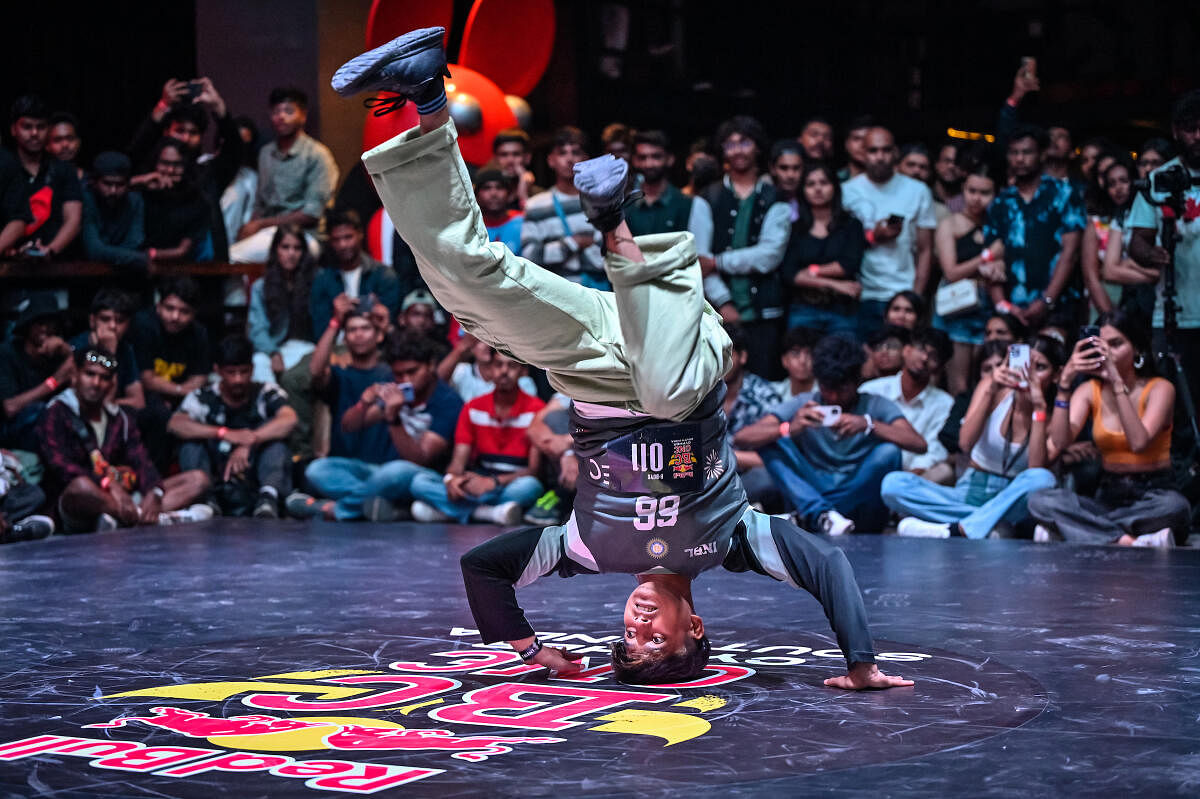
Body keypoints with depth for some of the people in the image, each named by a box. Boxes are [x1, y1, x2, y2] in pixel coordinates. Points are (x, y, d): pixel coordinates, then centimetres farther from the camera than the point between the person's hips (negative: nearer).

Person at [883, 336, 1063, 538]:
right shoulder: (994, 388, -1)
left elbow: (1037, 468, -21)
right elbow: (965, 444, -16)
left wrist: (1039, 408, -23)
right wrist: (990, 391, -25)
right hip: (970, 493, 2)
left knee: (1043, 479, -36)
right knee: (893, 483, -23)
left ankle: (953, 531, -34)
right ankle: (992, 527, -30)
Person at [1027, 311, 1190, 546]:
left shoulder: (1159, 389, -4)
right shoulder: (1089, 390, 4)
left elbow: (1139, 443, -24)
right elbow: (1060, 441, -14)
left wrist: (1118, 383, -27)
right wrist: (1065, 383, -23)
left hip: (1153, 495, -3)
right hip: (1107, 496, 3)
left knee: (1174, 506, -39)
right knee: (1041, 501, -25)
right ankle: (1127, 541, -35)